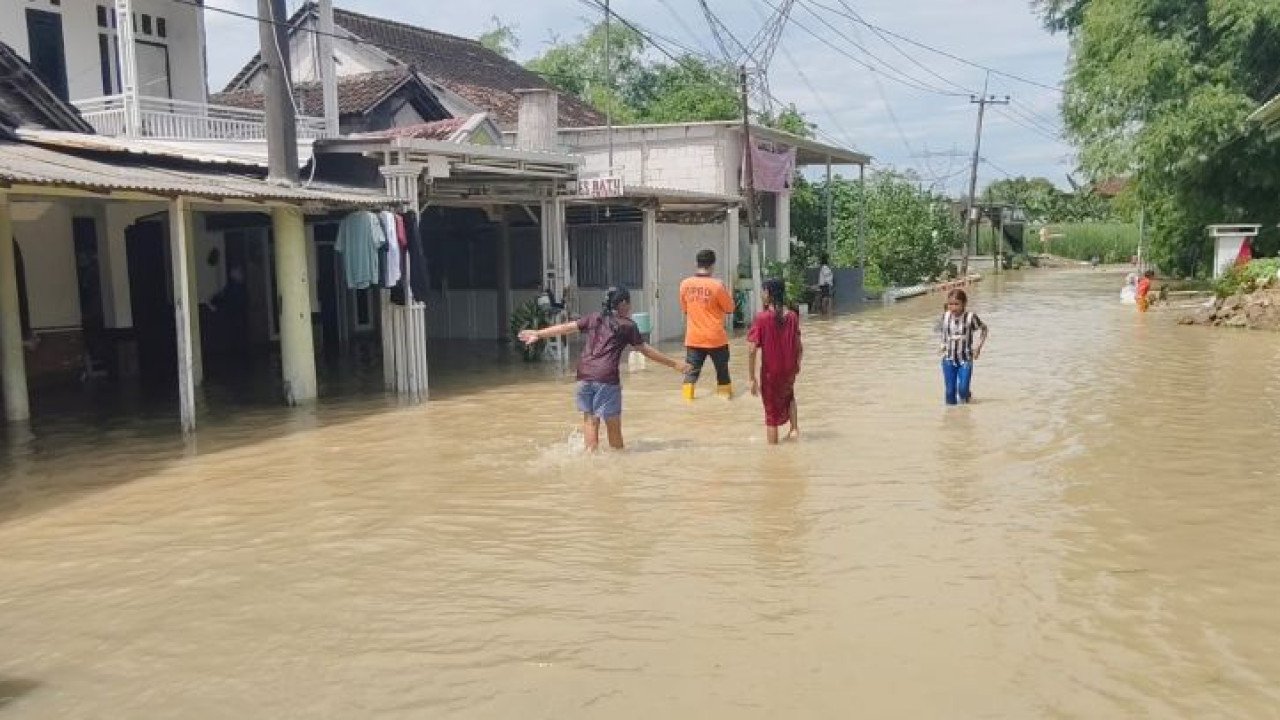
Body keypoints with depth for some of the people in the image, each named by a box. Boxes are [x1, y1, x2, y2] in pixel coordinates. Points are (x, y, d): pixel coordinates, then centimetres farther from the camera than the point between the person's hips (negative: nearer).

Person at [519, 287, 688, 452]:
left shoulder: (594, 318, 18)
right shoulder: (628, 326, 7)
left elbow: (567, 327, 17)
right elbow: (646, 350, 8)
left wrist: (538, 334, 24)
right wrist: (674, 365, 13)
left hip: (585, 374, 4)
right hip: (606, 377, -4)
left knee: (590, 418, 12)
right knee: (612, 421, 3)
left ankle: (591, 452, 12)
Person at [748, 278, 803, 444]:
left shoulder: (762, 318, -14)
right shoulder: (792, 317, -4)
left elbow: (753, 350, -17)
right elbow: (799, 347, 1)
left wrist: (752, 378, -11)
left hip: (770, 373, -4)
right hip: (789, 371, 4)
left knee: (772, 412, 9)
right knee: (789, 396, 34)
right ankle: (794, 428, 18)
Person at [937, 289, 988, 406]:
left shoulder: (970, 317, -13)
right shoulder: (945, 316, -3)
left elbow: (983, 328, 3)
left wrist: (978, 346, -2)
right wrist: (943, 345, 8)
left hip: (965, 360, -2)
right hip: (949, 360, 3)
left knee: (963, 390, -9)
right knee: (950, 391, 1)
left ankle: (967, 396, 24)